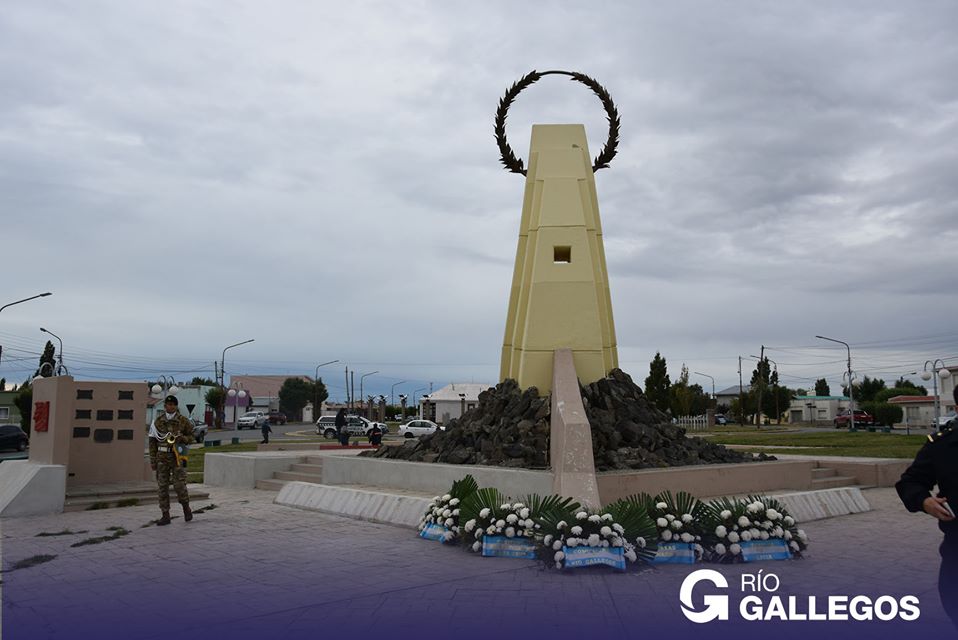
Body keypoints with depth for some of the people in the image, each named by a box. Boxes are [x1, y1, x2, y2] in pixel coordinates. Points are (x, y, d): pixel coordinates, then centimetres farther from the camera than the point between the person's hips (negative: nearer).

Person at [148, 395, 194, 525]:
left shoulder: (183, 421, -1)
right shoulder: (158, 421, 3)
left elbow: (191, 436, 7)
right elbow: (152, 442, 6)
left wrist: (183, 438, -16)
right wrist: (152, 460, 1)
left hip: (178, 457, -2)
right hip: (162, 458, 2)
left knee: (179, 485, -8)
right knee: (162, 487, 3)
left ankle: (186, 507, 18)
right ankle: (165, 516, 10)